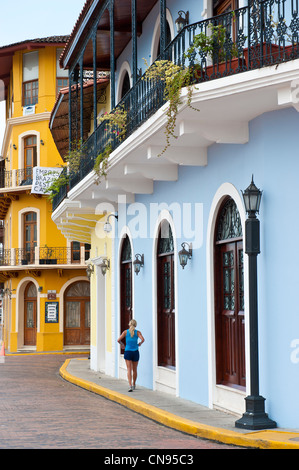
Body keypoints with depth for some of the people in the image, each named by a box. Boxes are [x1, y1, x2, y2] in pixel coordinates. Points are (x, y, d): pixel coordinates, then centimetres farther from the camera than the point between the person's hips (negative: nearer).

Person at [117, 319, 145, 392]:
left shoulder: (126, 332, 1)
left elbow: (118, 340, -6)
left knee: (129, 369, -5)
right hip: (135, 352, 1)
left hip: (127, 352, -1)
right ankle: (134, 385, 30)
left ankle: (130, 386, -21)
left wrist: (122, 344, 13)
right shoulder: (137, 332, 0)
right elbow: (142, 339, -15)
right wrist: (139, 344, 5)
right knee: (134, 369, 17)